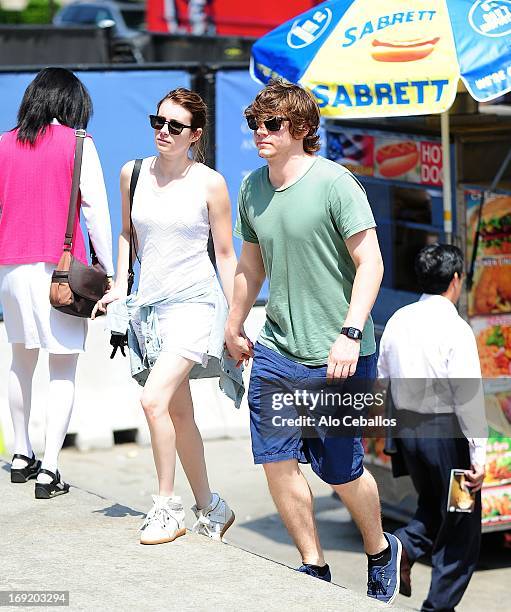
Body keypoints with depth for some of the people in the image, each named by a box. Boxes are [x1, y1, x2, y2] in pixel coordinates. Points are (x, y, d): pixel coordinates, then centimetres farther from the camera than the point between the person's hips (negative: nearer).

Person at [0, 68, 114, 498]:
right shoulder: (76, 144, -4)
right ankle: (49, 469, -6)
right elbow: (95, 209, -7)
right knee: (63, 369, 0)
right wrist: (107, 269, -2)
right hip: (61, 267, -4)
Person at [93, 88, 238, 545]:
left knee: (155, 399, -20)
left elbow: (225, 254, -1)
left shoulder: (210, 184, -5)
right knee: (179, 413, 10)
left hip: (193, 303, -5)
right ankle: (210, 507, 23)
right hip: (148, 303, 5)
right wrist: (119, 287, 10)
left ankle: (167, 505, -7)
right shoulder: (133, 174, 6)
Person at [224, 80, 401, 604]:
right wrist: (234, 327, 27)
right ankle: (314, 569, 17)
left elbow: (370, 264, -13)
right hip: (276, 350, 6)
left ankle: (380, 551, 29)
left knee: (340, 469, 1)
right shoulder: (252, 188, 7)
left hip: (336, 356, -6)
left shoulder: (334, 182, -12)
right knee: (275, 458, 1)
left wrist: (350, 334, -21)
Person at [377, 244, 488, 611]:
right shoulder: (454, 329, -15)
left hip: (407, 428, 6)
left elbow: (382, 379, 10)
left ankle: (405, 545, -1)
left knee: (433, 506, 26)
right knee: (460, 525, 6)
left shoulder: (398, 321, 5)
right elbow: (468, 395, -18)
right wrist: (478, 455, -16)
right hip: (445, 430, -6)